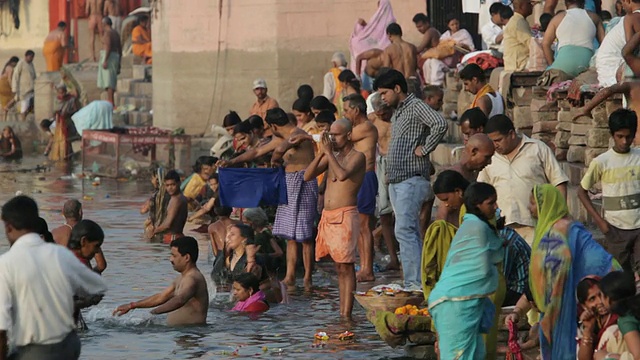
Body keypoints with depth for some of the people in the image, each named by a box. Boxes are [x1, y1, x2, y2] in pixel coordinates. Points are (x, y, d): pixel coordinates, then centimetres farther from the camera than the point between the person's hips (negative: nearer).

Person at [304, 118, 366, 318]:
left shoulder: (357, 157, -4)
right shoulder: (331, 156, 16)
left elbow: (342, 175, -23)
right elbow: (308, 175, 8)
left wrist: (329, 153, -14)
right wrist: (321, 153, -3)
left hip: (345, 215, -7)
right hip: (327, 216, 7)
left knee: (346, 266, -10)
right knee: (339, 267, 7)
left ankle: (346, 315, -14)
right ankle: (341, 313, 8)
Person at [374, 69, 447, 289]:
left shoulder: (416, 107, -9)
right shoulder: (397, 113, 20)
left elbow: (440, 124, -26)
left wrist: (424, 149, -19)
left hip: (412, 179, -10)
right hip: (396, 180, 10)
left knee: (404, 230, -17)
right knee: (411, 232, 10)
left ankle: (415, 282, -20)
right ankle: (414, 282, 12)